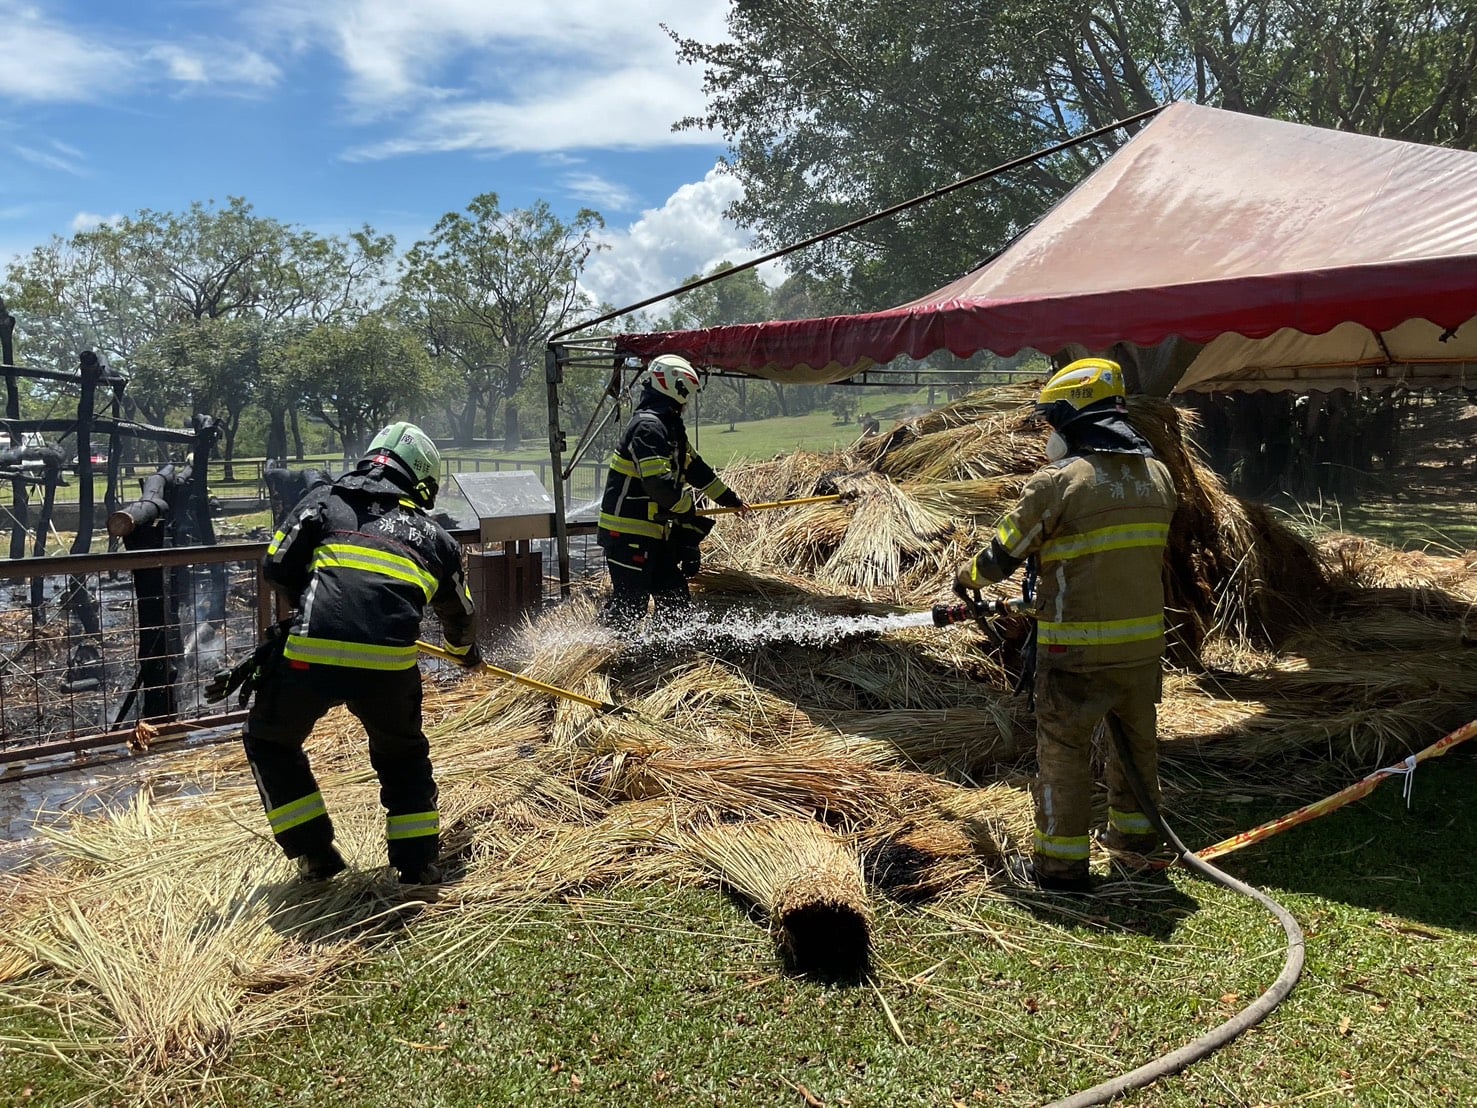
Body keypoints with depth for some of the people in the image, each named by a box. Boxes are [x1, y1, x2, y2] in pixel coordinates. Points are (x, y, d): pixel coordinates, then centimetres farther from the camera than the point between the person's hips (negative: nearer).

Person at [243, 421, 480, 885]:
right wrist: (466, 651, 58)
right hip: (390, 664, 1)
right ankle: (417, 861, 26)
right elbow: (460, 614, 36)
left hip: (311, 654, -1)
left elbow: (277, 567, 13)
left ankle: (315, 854, 26)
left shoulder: (326, 498, 18)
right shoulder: (432, 533, 23)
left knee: (270, 742, 27)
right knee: (403, 754, 30)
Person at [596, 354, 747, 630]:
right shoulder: (648, 426, -18)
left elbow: (696, 469, 26)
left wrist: (731, 499, 31)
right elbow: (658, 482, -27)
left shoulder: (670, 427, 15)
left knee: (675, 599, 12)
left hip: (655, 534, 10)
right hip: (628, 534, -10)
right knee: (629, 606, -7)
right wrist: (687, 509, -11)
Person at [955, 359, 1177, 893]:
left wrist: (968, 576, 13)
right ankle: (1134, 829, 40)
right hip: (1144, 636, 7)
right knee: (1136, 735, 22)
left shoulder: (1058, 481, -15)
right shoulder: (1158, 476, 5)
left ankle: (1062, 860, 11)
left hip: (1077, 645, -6)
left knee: (1063, 748, 4)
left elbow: (1004, 554, -7)